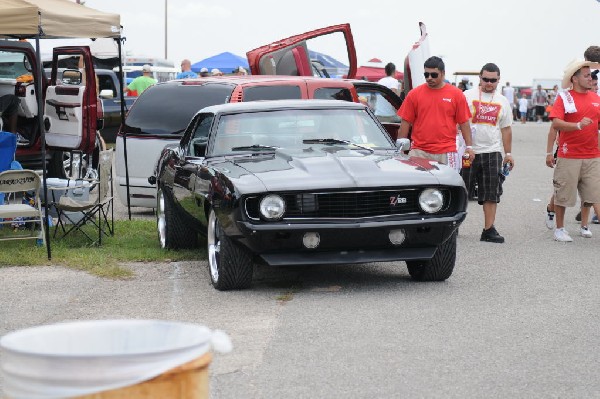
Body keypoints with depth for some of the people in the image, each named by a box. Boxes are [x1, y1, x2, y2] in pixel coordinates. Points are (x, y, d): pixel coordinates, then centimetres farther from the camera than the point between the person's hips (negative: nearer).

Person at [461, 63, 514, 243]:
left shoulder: (503, 101, 12)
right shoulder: (468, 96, 1)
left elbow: (506, 129, 16)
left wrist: (508, 153, 12)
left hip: (492, 152, 3)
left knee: (491, 193, 1)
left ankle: (489, 229, 5)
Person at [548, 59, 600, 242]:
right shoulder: (564, 97, -5)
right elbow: (556, 124, -17)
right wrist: (578, 125, -28)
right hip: (568, 156, -5)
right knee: (563, 194, 3)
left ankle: (584, 226, 26)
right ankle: (559, 229, 15)